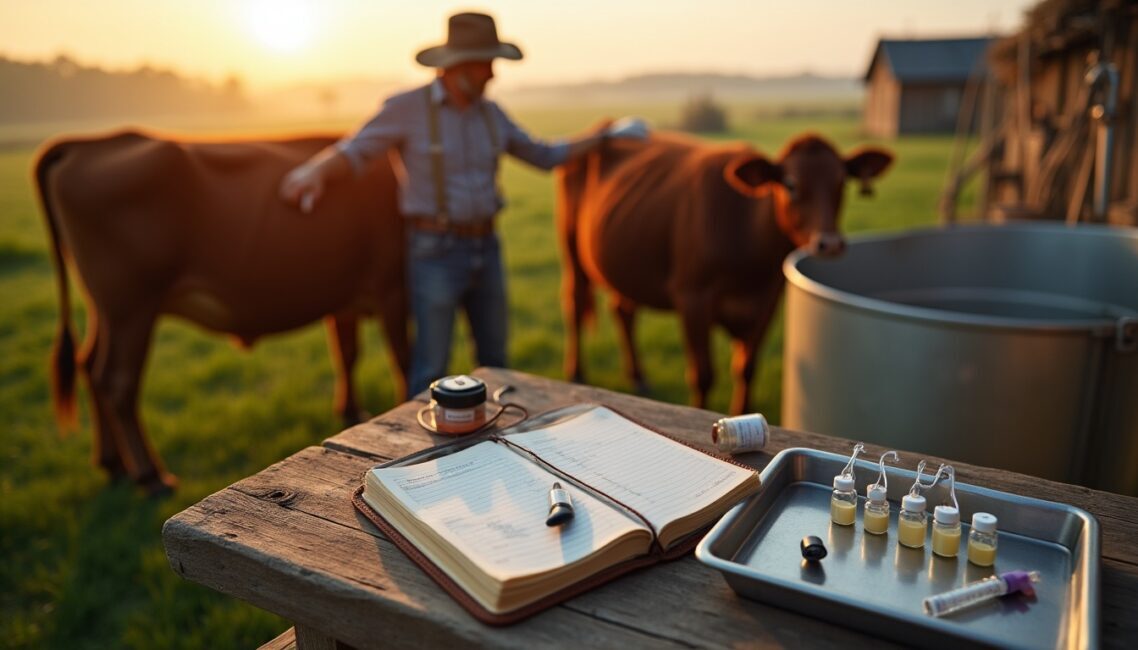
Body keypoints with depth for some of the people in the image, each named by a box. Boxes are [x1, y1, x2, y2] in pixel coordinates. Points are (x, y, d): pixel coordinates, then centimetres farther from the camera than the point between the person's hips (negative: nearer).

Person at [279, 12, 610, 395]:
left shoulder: (491, 114, 8)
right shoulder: (407, 108, -8)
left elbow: (542, 156, 19)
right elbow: (353, 153, -12)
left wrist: (596, 139, 19)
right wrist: (315, 172, -32)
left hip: (486, 249, 6)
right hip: (435, 252, -5)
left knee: (494, 357, 15)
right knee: (432, 367, -2)